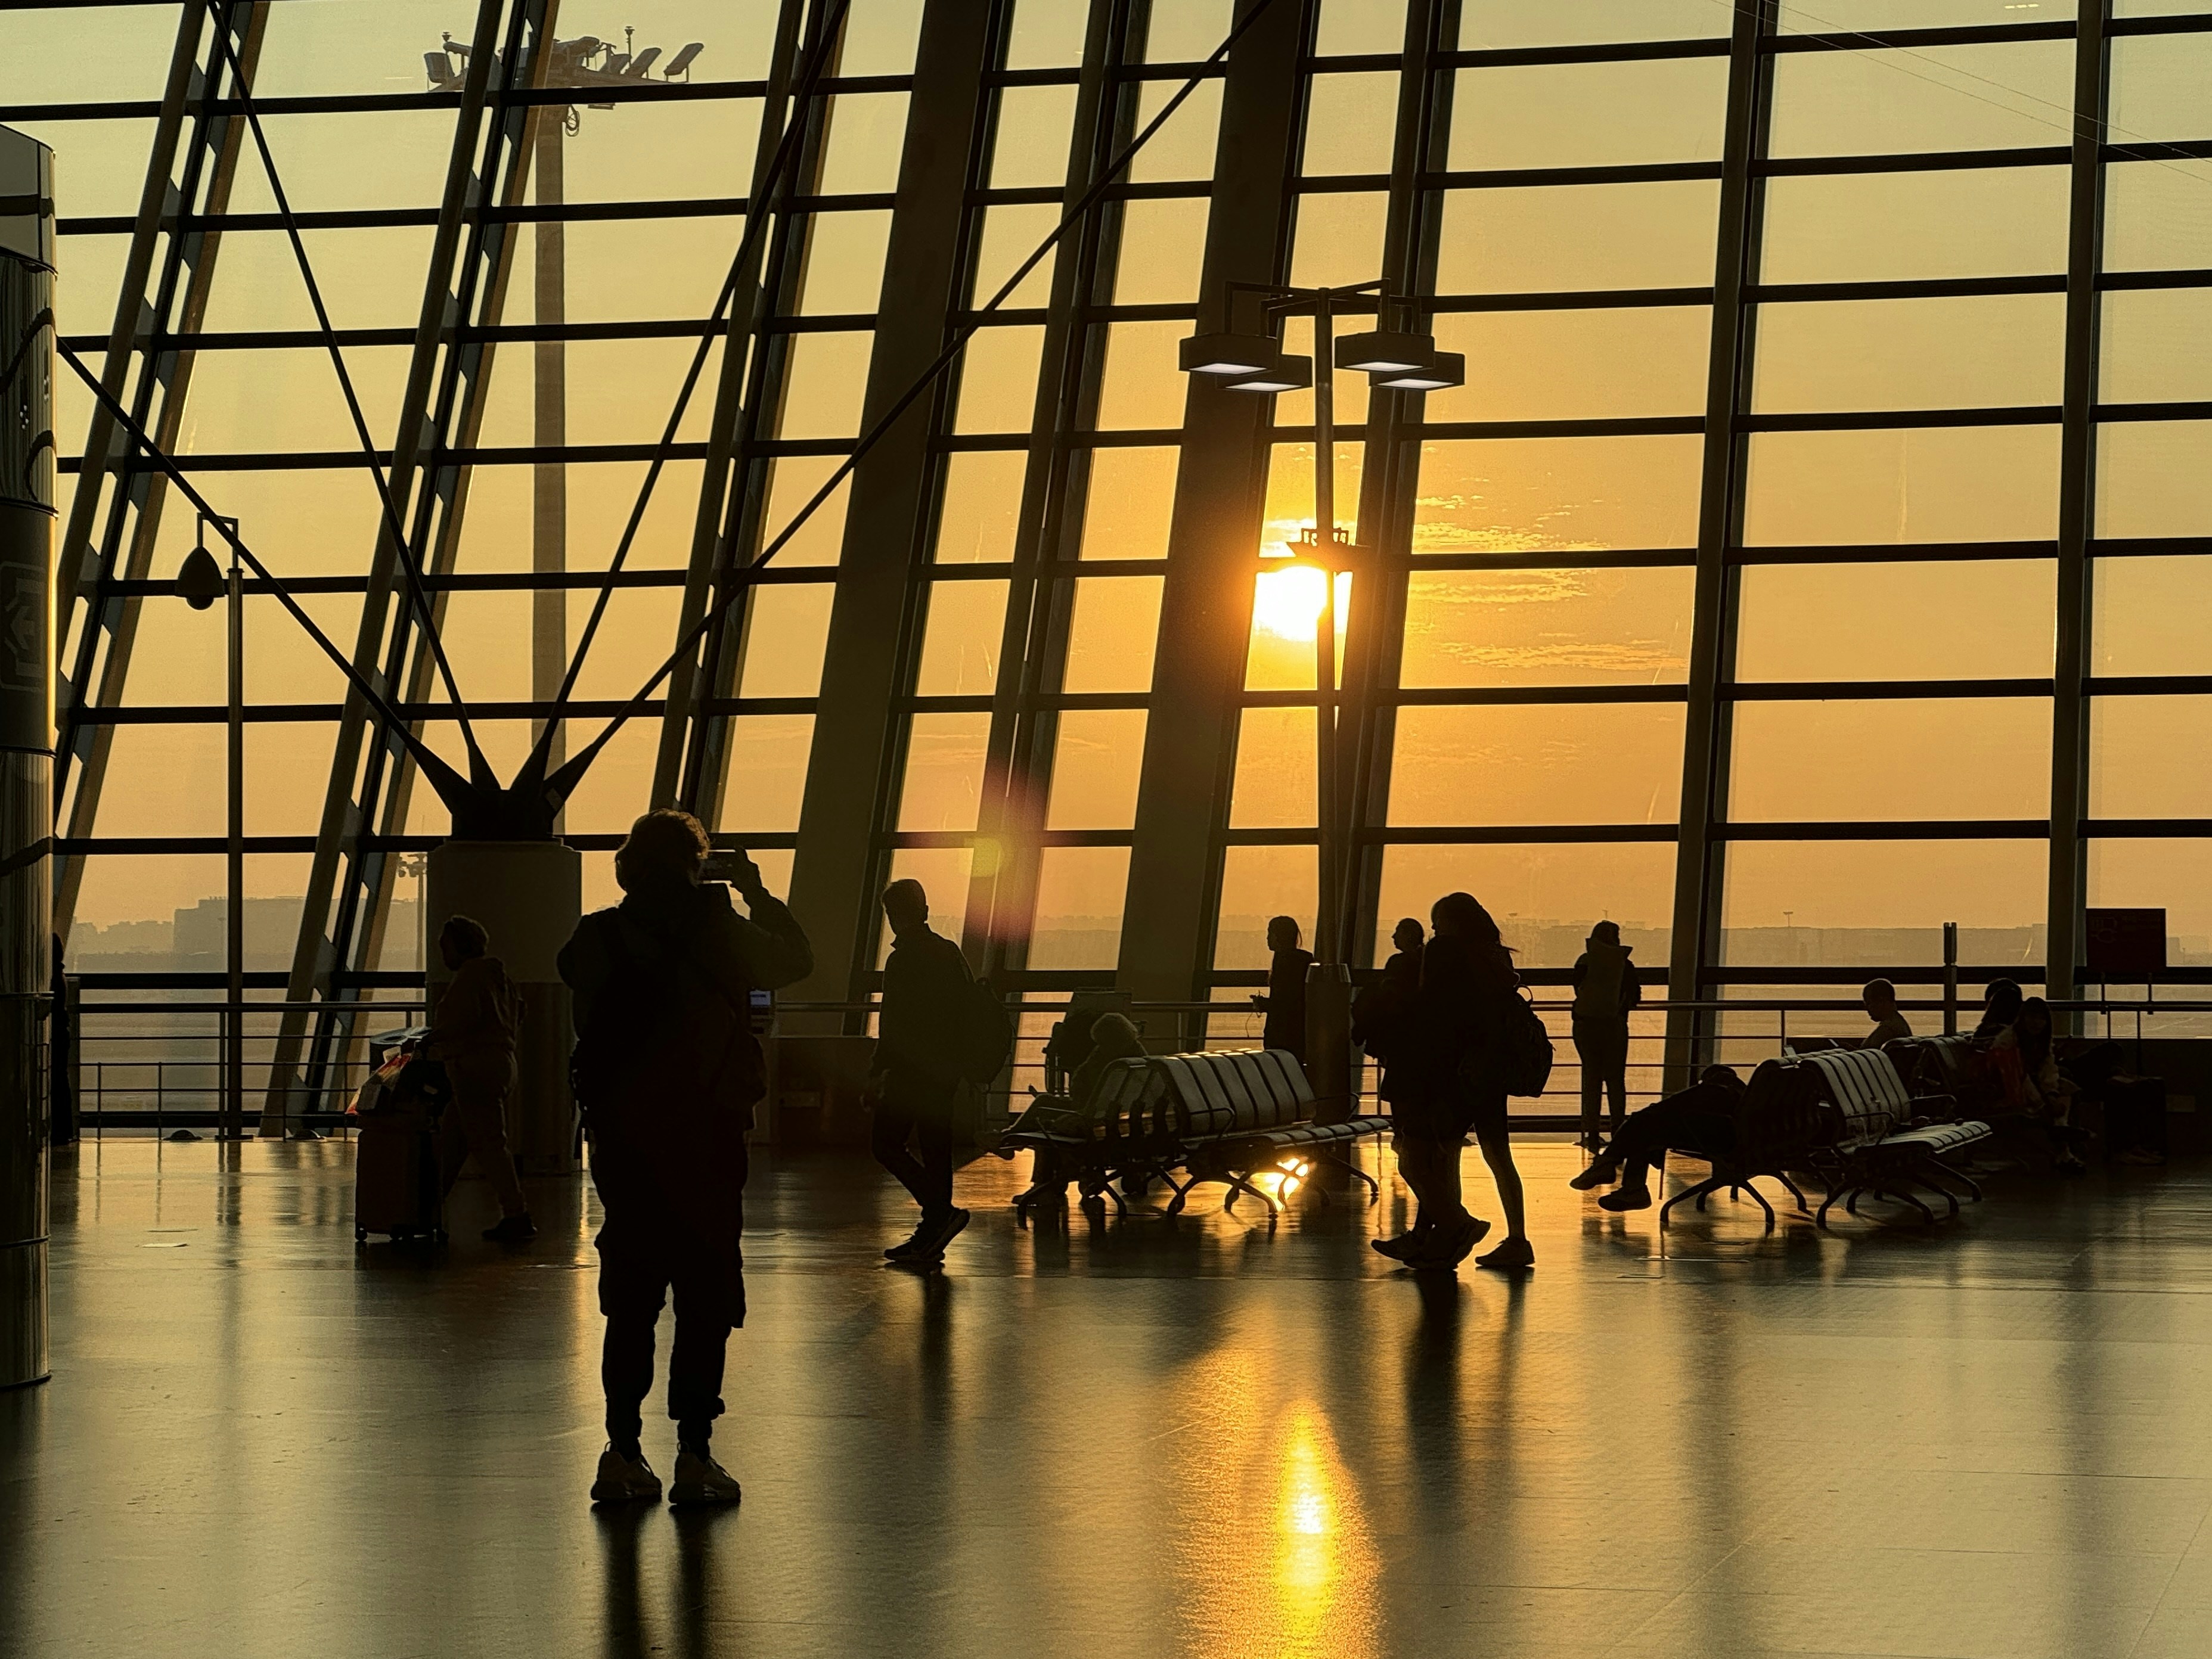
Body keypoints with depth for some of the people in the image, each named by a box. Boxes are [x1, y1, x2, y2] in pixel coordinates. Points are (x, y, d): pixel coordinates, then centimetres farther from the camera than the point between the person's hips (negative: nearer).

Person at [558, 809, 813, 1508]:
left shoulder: (597, 938, -1)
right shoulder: (717, 932, -7)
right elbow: (796, 960, 7)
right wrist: (758, 896, 20)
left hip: (619, 1136, 3)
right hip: (703, 1136, -3)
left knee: (630, 1299, 9)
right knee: (706, 1298, 4)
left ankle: (623, 1452, 5)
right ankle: (694, 1455, 0)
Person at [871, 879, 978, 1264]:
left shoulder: (902, 961, -14)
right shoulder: (950, 953, 10)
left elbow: (894, 1024, -17)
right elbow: (967, 1012, 16)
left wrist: (879, 1072, -13)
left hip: (911, 1072, -8)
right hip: (947, 1070, 8)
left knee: (885, 1144, 1)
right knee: (935, 1149, 10)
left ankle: (942, 1213, -10)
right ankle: (930, 1237, 12)